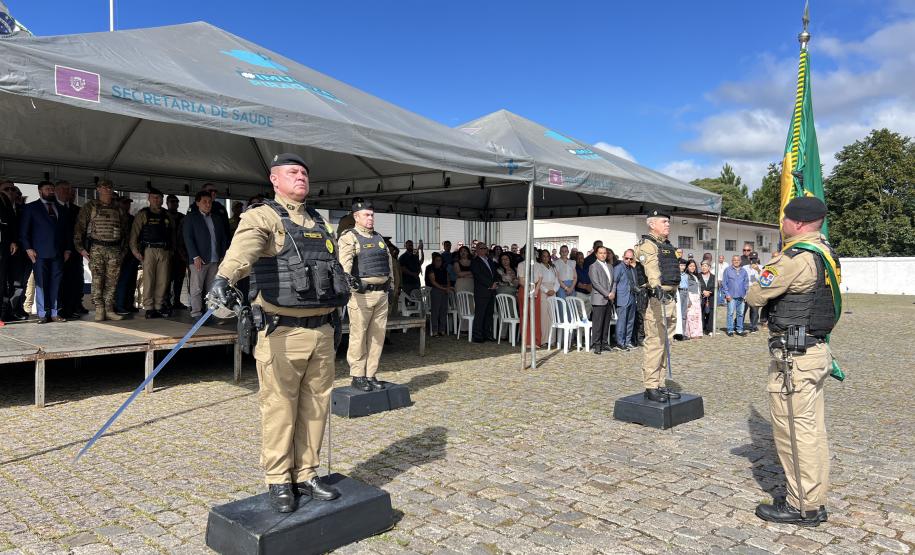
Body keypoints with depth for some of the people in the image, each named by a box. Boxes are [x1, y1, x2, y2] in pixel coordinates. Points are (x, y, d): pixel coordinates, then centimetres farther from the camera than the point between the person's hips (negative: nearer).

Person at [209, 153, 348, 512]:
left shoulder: (320, 223, 17)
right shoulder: (262, 217, -4)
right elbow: (243, 248, -27)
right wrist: (223, 278, -45)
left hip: (322, 332, 6)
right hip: (282, 333, -6)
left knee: (315, 408, 12)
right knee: (280, 409, 2)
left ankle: (305, 476, 27)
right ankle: (278, 482, 18)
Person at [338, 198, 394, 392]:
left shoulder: (379, 238, 18)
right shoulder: (349, 237, -5)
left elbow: (389, 260, 25)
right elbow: (345, 259, -23)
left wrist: (391, 283, 20)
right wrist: (348, 276, -40)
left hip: (382, 294, 7)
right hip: (361, 294, -7)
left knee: (377, 337, 9)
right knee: (358, 337, -2)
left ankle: (371, 375, 17)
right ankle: (357, 377, 7)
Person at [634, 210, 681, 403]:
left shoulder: (666, 245, 21)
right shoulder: (648, 245, -10)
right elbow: (651, 267, -31)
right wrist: (656, 286, -47)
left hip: (669, 299, 10)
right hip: (656, 300, -10)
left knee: (665, 344, 13)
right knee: (655, 344, -8)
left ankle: (660, 384, 21)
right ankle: (651, 387, -3)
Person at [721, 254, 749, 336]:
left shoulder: (743, 271, 12)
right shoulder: (727, 270, 1)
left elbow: (746, 283, 15)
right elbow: (724, 283, -1)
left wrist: (746, 293, 6)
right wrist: (727, 294, -7)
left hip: (741, 296, 4)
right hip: (731, 296, -4)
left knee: (740, 313, 8)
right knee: (730, 313, -5)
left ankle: (740, 330, 16)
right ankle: (730, 330, 0)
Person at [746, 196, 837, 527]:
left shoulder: (797, 257, -19)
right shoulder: (824, 252, 12)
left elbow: (755, 296, -14)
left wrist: (754, 293, 6)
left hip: (794, 355, -10)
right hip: (817, 349, 10)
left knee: (793, 428, -1)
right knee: (812, 428, 16)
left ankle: (802, 506, 9)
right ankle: (815, 500, 27)